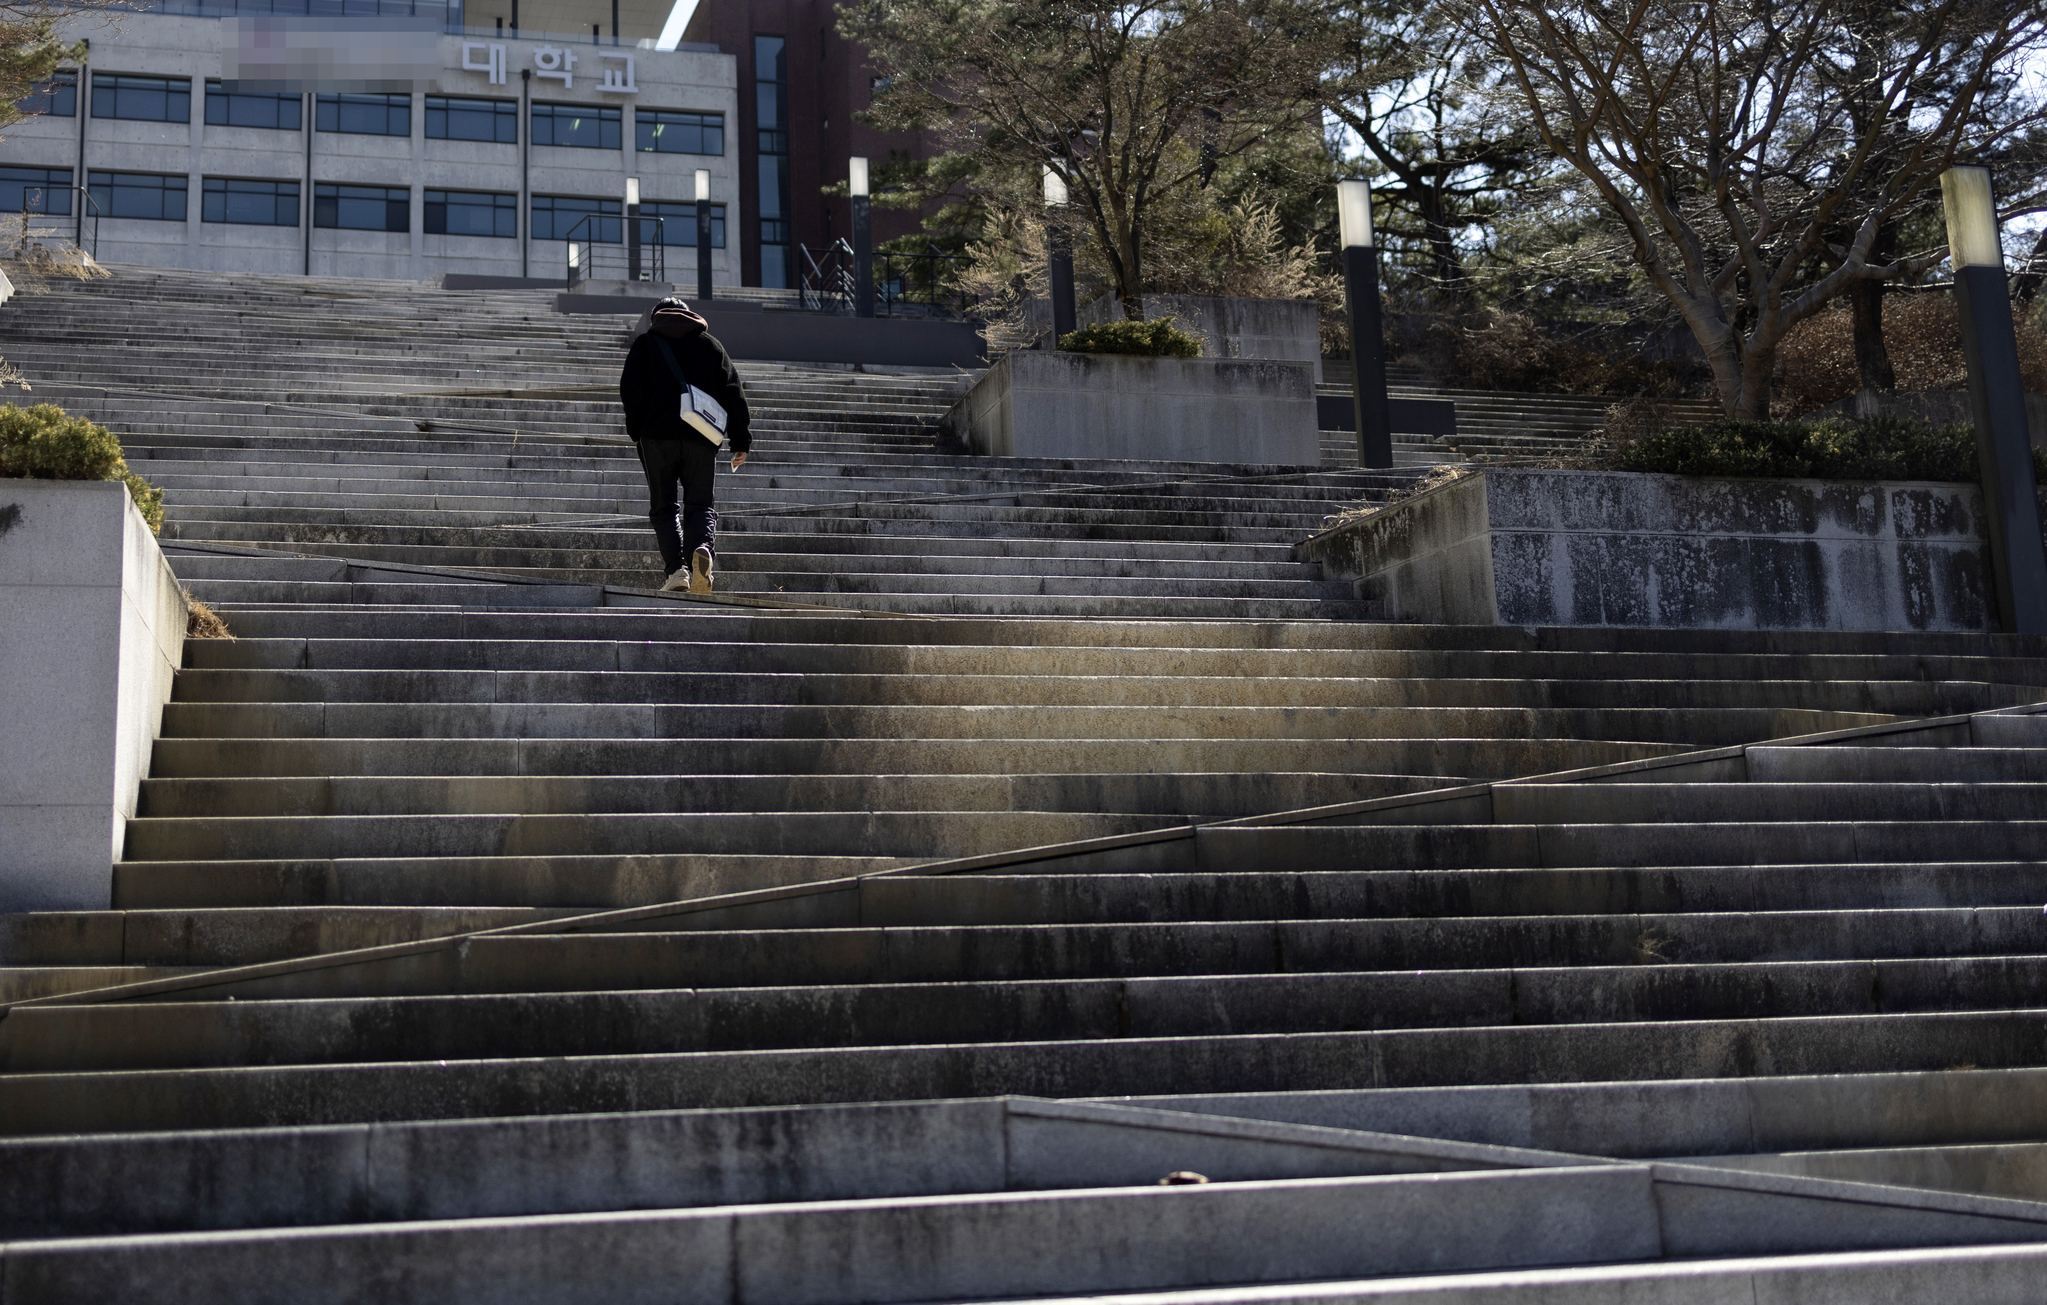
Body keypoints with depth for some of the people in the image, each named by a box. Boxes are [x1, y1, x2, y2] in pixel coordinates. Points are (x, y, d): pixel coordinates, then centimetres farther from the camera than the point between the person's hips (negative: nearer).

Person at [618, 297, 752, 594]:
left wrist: (635, 430, 8)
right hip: (701, 436, 1)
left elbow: (631, 389, 0)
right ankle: (702, 547, -25)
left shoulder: (645, 343, 12)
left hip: (658, 437, -1)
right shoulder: (711, 344, 16)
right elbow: (733, 393, 10)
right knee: (701, 503, 6)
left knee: (663, 506, 7)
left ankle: (675, 568, -10)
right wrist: (740, 441, 9)